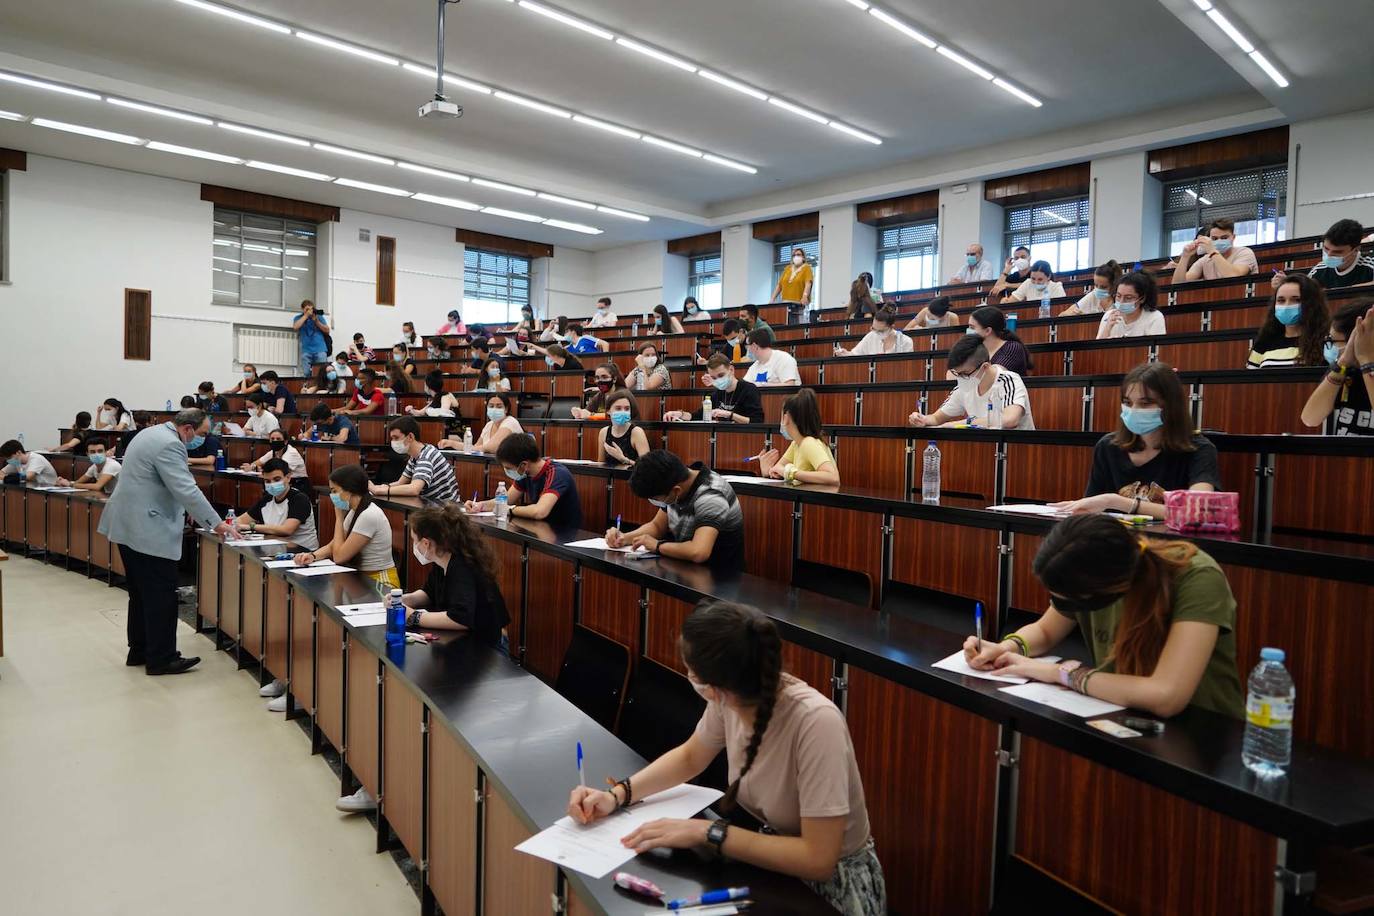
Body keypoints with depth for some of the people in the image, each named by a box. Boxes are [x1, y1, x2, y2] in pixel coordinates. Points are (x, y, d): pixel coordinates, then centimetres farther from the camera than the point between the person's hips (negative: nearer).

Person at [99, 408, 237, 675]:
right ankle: (161, 659, 2)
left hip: (130, 525, 11)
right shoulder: (169, 445, -20)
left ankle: (139, 651, 25)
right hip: (148, 530, -11)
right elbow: (187, 490, -25)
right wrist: (217, 524, -21)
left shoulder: (154, 433, 14)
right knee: (161, 597, -4)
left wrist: (182, 510, 29)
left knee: (141, 593, 17)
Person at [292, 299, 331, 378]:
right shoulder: (298, 318, 12)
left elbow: (327, 330, 7)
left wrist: (316, 321, -5)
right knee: (305, 374, -7)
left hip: (320, 349, 0)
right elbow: (295, 327, -8)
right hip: (306, 350, 0)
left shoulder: (319, 317, 13)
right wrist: (306, 315, -5)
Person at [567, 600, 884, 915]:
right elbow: (690, 757, 4)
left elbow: (818, 860, -32)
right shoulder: (731, 697, -17)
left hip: (831, 880, -5)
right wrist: (616, 795, -8)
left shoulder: (815, 722, -35)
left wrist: (707, 832, -29)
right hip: (773, 853, 5)